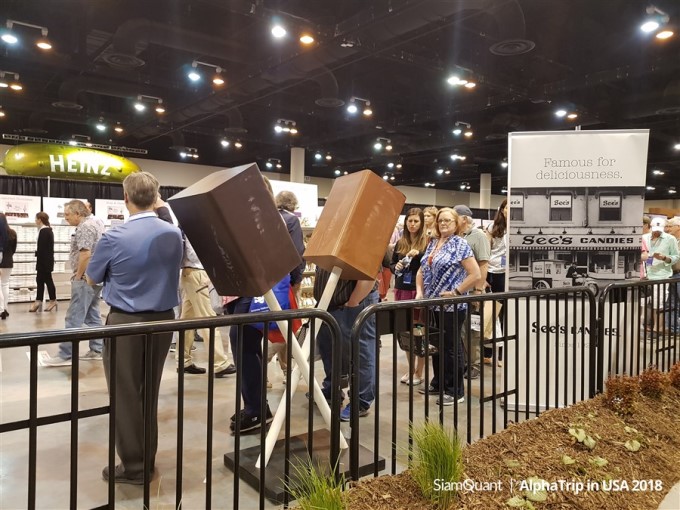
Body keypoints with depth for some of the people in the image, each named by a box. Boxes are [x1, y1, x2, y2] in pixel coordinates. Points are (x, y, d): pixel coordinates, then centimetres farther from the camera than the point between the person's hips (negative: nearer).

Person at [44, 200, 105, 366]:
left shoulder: (85, 227, -16)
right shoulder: (95, 223, 16)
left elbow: (85, 254, -24)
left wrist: (77, 277, -15)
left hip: (86, 278, -10)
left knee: (74, 317, -7)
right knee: (93, 315, 12)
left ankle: (65, 355, -3)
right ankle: (96, 350, 15)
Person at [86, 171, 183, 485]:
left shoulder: (114, 238, -16)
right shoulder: (174, 234, -3)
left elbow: (92, 280, 0)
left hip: (125, 323, -4)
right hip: (163, 319, 5)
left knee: (125, 395, 9)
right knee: (149, 392, 17)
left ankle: (134, 467, 18)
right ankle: (147, 458, 29)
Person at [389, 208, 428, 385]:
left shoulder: (427, 242, -4)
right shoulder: (400, 243, 11)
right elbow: (391, 264, 19)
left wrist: (418, 255, -23)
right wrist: (395, 267, -3)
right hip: (402, 289, 5)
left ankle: (419, 372, 11)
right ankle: (411, 369, 23)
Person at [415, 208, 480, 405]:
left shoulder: (460, 244, -8)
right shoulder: (432, 243, 12)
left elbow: (475, 275, -15)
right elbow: (421, 271, 18)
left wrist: (455, 292, -16)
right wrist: (419, 291, 3)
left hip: (452, 306, -7)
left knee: (451, 346, 2)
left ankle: (456, 391, 13)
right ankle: (438, 383, 30)